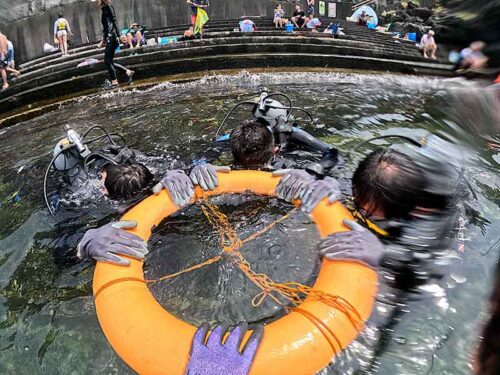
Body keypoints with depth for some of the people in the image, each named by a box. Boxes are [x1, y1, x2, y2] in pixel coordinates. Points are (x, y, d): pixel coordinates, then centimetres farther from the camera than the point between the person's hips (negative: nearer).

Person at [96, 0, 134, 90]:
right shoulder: (103, 8, 20)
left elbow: (113, 21, -16)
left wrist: (119, 35, -24)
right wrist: (103, 41, 26)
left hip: (112, 37, -9)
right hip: (108, 38, 9)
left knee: (107, 61, -7)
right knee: (109, 62, 8)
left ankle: (114, 82, 1)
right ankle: (128, 72, 14)